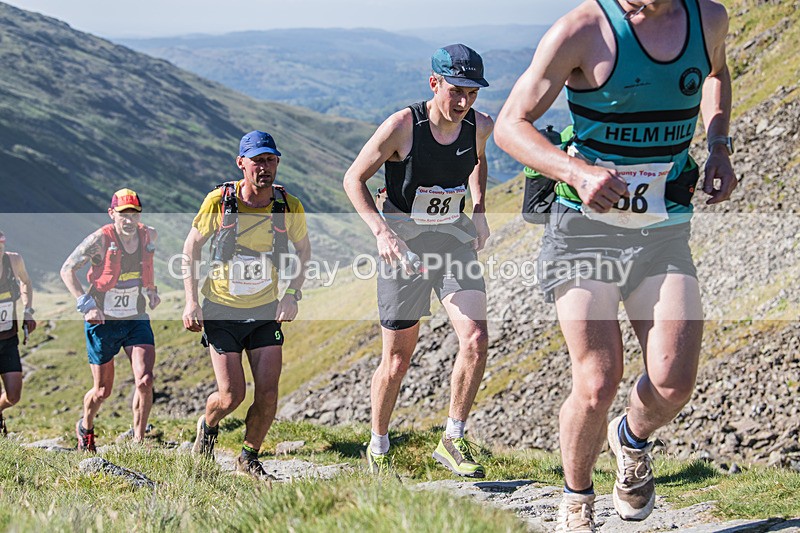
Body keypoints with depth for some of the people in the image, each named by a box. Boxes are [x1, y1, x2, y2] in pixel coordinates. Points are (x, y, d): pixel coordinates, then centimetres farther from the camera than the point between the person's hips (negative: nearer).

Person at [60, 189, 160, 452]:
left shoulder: (149, 236, -4)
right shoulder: (100, 240, -17)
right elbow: (67, 270, -9)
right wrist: (85, 304, -17)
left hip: (137, 320, 3)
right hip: (103, 322, -3)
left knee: (145, 381, -16)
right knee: (102, 391, 6)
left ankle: (138, 443, -2)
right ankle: (85, 429, 38)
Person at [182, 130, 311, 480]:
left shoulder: (290, 206, -9)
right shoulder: (219, 201, -14)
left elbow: (303, 252, 10)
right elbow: (191, 249, -1)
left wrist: (292, 294, -4)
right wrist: (191, 301, -9)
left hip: (266, 311, 2)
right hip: (221, 310, -2)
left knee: (268, 392, -8)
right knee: (231, 396, -8)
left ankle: (249, 458, 17)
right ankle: (208, 426, 28)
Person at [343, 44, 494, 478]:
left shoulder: (480, 127, -5)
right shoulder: (402, 127, -19)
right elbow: (354, 179, -11)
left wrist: (479, 212, 8)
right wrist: (381, 232, -23)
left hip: (453, 239, 4)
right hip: (404, 242, -4)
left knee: (475, 340, -15)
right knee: (398, 358, 3)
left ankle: (452, 442, -1)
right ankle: (378, 449, 24)